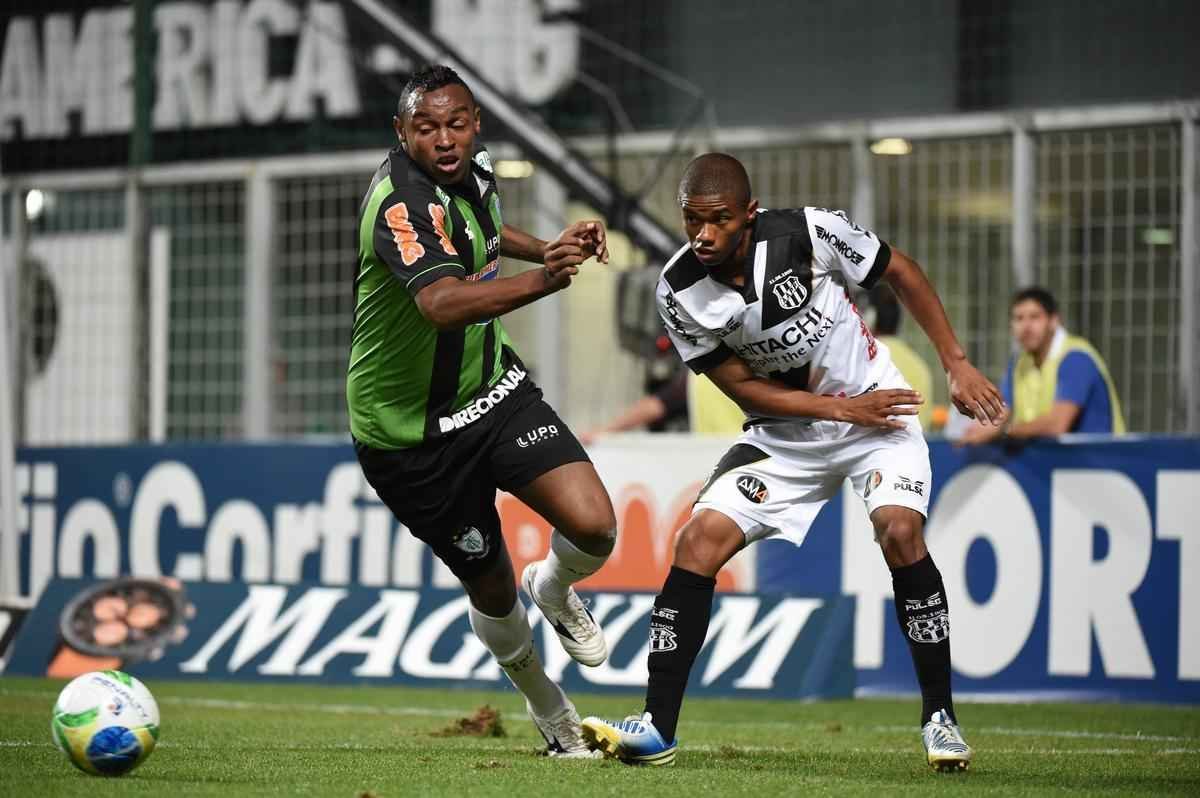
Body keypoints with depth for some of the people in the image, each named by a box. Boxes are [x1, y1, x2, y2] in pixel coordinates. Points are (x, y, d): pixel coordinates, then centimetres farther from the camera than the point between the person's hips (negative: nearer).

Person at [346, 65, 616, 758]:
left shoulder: (473, 170, 0)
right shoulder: (401, 202, -28)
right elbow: (443, 303, -48)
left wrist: (547, 248, 15)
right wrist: (543, 279, -61)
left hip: (491, 388, 6)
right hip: (411, 433, -6)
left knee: (594, 526, -15)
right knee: (491, 587, 5)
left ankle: (554, 590, 22)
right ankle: (548, 708, 34)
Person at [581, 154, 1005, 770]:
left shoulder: (807, 233, -22)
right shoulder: (680, 292, -16)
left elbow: (900, 272, -5)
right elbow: (745, 389, -8)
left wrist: (956, 364, -5)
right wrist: (843, 408, -17)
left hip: (876, 404, -2)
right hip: (785, 434, 2)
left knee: (900, 532, -25)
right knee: (698, 541, -13)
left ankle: (939, 717, -12)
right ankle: (657, 727, -9)